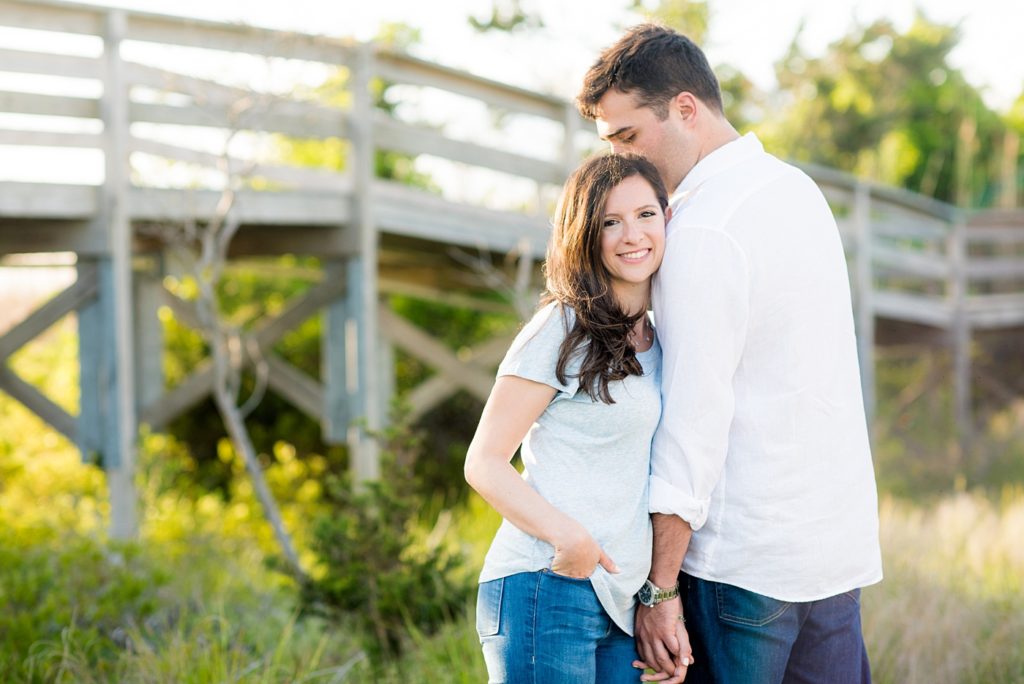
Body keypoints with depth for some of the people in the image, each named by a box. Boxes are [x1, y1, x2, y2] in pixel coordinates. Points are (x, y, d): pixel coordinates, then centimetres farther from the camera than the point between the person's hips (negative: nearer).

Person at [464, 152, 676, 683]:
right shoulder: (562, 330, -5)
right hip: (547, 587, -7)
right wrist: (566, 534, -22)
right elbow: (483, 462, -7)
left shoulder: (656, 342, 16)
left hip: (624, 599, 7)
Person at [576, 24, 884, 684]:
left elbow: (695, 417, -18)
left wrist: (660, 589, -15)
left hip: (745, 556, -9)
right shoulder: (795, 186, 12)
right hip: (842, 538, 9)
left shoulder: (703, 232, -15)